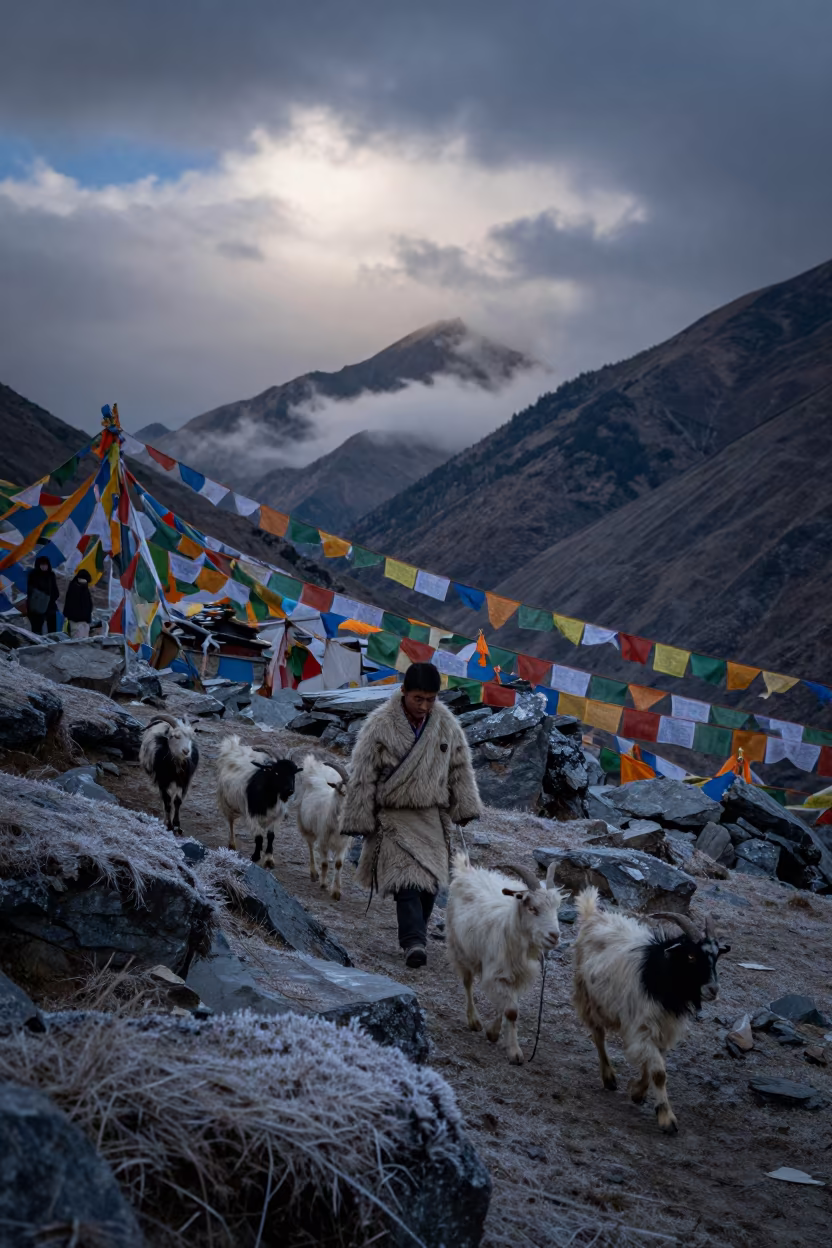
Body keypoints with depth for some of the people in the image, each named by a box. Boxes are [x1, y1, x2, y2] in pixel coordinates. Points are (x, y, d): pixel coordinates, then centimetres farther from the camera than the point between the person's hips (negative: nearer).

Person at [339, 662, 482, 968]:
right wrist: (359, 819, -6)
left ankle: (414, 935, 22)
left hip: (432, 816, 4)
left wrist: (464, 807, 12)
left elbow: (460, 768, 13)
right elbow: (362, 775, -7)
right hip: (394, 816, -4)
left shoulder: (446, 725, 1)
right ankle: (414, 941, -19)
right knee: (406, 877, -16)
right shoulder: (380, 725, -12)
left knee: (431, 879, 6)